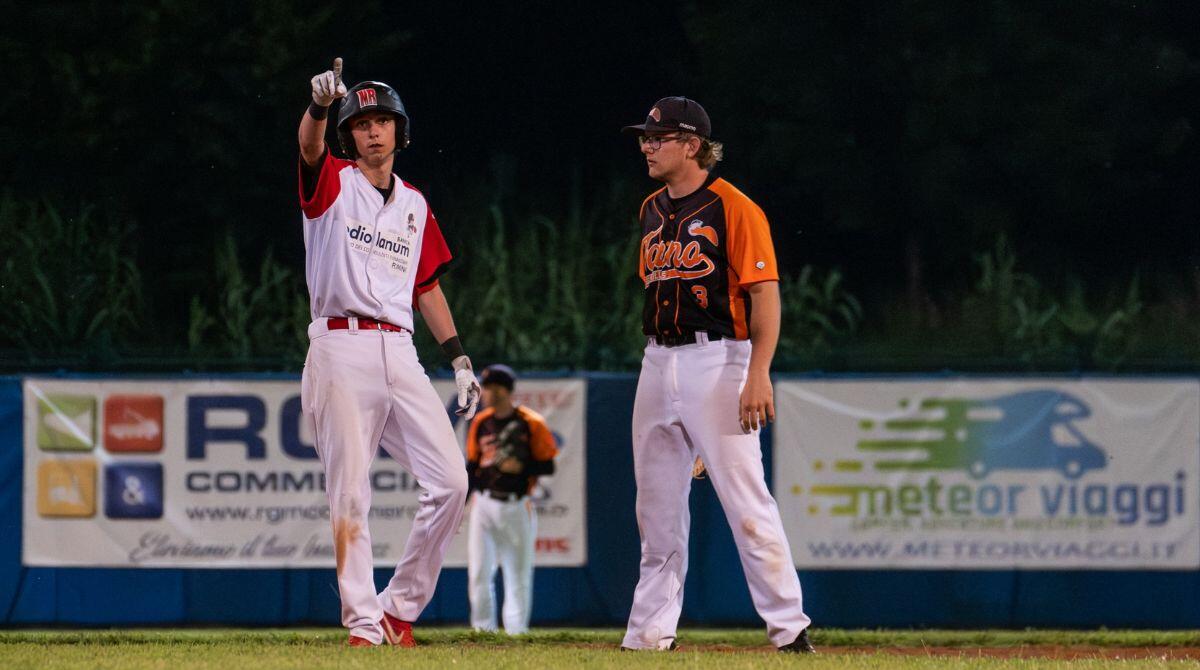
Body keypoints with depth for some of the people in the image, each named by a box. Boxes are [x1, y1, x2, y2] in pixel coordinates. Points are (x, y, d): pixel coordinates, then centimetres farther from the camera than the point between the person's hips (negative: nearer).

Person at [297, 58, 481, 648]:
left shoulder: (414, 206, 19)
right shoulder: (333, 184, 3)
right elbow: (310, 147, -19)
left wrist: (459, 358, 14)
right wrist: (320, 105, -41)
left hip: (399, 351, 5)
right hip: (340, 350, -5)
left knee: (449, 480, -4)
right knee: (350, 494, -5)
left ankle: (400, 606, 7)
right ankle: (363, 622, -2)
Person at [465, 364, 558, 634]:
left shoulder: (531, 424, -5)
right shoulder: (481, 423, 8)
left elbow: (548, 466, -3)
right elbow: (472, 467, 15)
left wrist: (521, 467, -19)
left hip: (517, 508, -4)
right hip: (484, 505, 4)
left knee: (519, 576, 1)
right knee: (478, 573, -1)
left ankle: (516, 631, 7)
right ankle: (483, 630, 8)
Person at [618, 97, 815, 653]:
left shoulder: (733, 208, -8)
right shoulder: (651, 211, 15)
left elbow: (765, 294, -13)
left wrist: (758, 374, -23)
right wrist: (659, 370, 18)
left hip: (717, 361, -8)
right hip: (658, 365, 8)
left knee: (746, 499, -11)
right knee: (657, 507, 9)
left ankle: (789, 625, -9)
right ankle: (650, 633, 14)